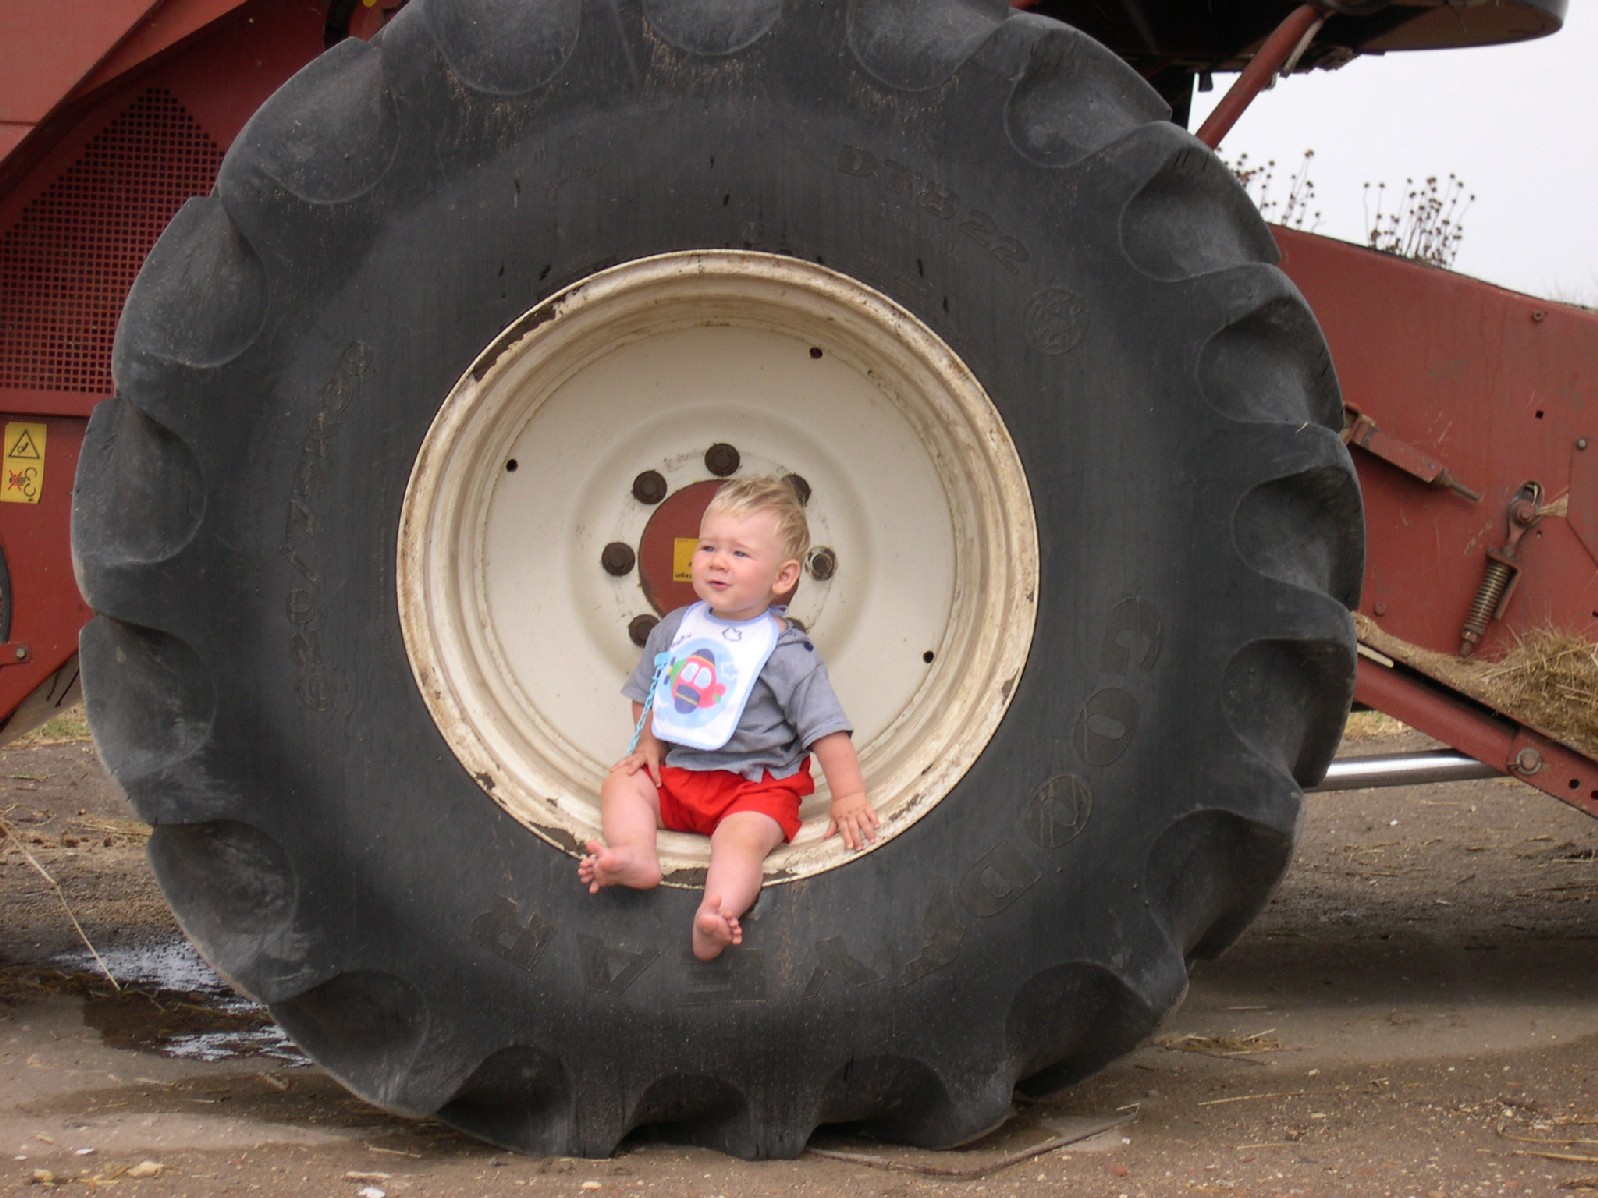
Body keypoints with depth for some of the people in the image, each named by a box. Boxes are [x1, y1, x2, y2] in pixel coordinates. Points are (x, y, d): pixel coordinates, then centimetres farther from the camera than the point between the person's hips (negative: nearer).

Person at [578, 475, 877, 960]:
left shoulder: (786, 651, -9)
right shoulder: (676, 628, 7)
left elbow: (826, 727, -9)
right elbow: (646, 692, 22)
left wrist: (848, 797, -13)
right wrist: (648, 743, 5)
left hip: (756, 787, -6)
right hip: (676, 773, 7)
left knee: (743, 836, -31)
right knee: (621, 780, -8)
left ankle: (718, 911, -54)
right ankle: (637, 856, -31)